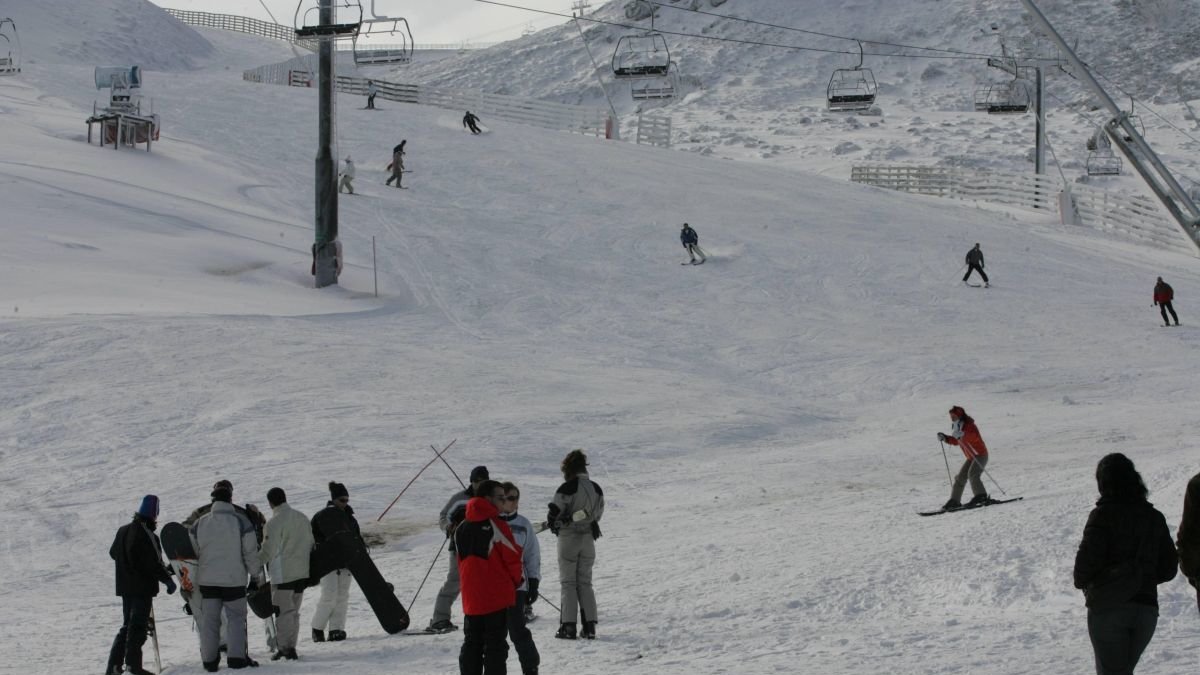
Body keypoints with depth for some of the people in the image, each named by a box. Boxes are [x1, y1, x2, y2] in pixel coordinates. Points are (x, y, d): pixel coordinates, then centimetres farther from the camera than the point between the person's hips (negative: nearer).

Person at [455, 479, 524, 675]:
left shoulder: (461, 529, 5)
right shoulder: (496, 526, -14)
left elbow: (460, 560, 12)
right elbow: (513, 558, -10)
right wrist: (517, 580, 10)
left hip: (471, 598, 5)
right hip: (498, 597, -5)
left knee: (472, 644, 14)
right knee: (495, 646, -1)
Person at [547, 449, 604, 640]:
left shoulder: (568, 488, -16)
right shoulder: (596, 489, 4)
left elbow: (554, 511, -17)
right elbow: (598, 513, 11)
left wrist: (552, 524, 4)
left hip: (568, 538, -5)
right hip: (588, 538, 5)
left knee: (568, 582, 2)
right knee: (585, 582, 12)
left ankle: (568, 626, -3)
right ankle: (589, 626, 6)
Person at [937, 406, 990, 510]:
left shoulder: (969, 425, -17)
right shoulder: (957, 427, 10)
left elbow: (975, 437, -36)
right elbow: (956, 441, 23)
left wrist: (963, 434, -47)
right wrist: (945, 438, 8)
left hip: (980, 454, -9)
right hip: (971, 457, 9)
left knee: (972, 474, -26)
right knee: (960, 477, 4)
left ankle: (981, 497, -24)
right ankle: (954, 501, 7)